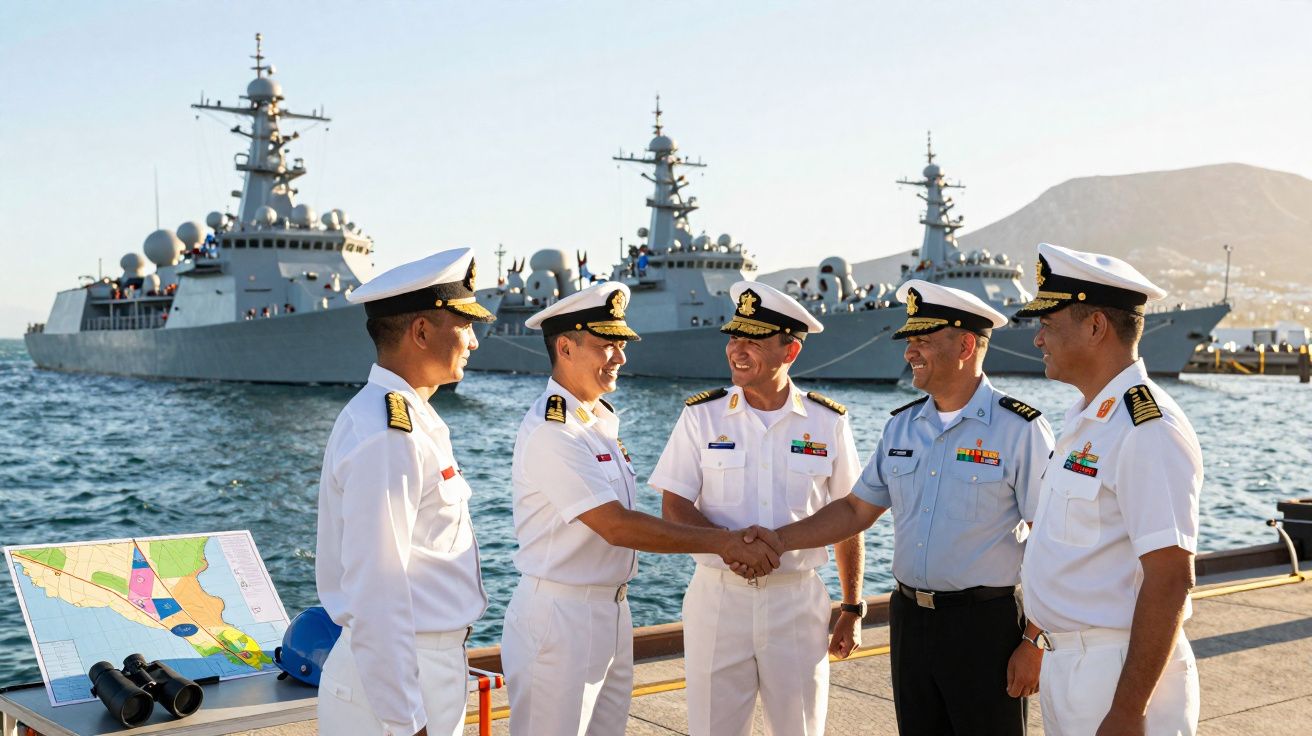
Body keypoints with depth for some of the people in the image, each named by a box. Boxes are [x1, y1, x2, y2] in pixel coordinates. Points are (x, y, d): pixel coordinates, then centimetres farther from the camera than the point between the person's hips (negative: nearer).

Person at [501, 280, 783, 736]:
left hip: (612, 611, 9)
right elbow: (616, 527, -23)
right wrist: (721, 542, -20)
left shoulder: (601, 421, 12)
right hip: (559, 616, -9)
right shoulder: (550, 431, -18)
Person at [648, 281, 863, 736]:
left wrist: (852, 610, 7)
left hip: (799, 600, 0)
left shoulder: (828, 422, 1)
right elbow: (674, 509, -4)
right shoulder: (702, 416, -1)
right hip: (718, 596, 0)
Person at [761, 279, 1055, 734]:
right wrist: (780, 539, 2)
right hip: (909, 619, 6)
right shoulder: (902, 426, 8)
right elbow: (857, 510, 13)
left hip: (985, 626, -5)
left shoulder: (1020, 430, -11)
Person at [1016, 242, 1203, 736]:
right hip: (1062, 663, 9)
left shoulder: (1149, 431, -19)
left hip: (1120, 672, -9)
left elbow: (1169, 581, -22)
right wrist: (1037, 638, 18)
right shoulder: (1084, 421, 11)